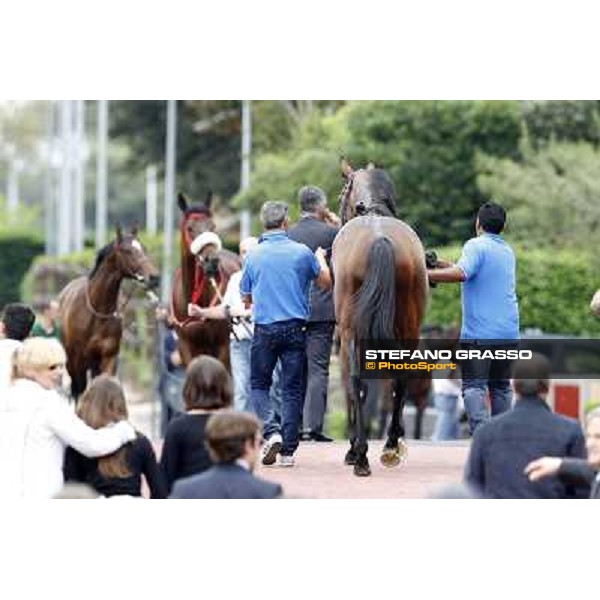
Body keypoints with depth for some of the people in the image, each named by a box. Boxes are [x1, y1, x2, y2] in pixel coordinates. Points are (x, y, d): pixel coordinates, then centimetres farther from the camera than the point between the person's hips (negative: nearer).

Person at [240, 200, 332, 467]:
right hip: (295, 328, 0)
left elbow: (246, 298, 8)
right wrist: (321, 258, 32)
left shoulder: (254, 255, -1)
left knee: (259, 384, 13)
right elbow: (326, 282, 13)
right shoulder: (302, 252, -3)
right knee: (292, 388, 6)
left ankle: (271, 431, -10)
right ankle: (288, 450, 4)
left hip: (264, 328, 0)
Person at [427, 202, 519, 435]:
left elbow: (461, 274, -25)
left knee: (474, 386, -8)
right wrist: (447, 265, 22)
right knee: (501, 387, 15)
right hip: (509, 332, 7)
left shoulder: (476, 245, -8)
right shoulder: (508, 251, 16)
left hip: (479, 332, -7)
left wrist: (426, 274, -18)